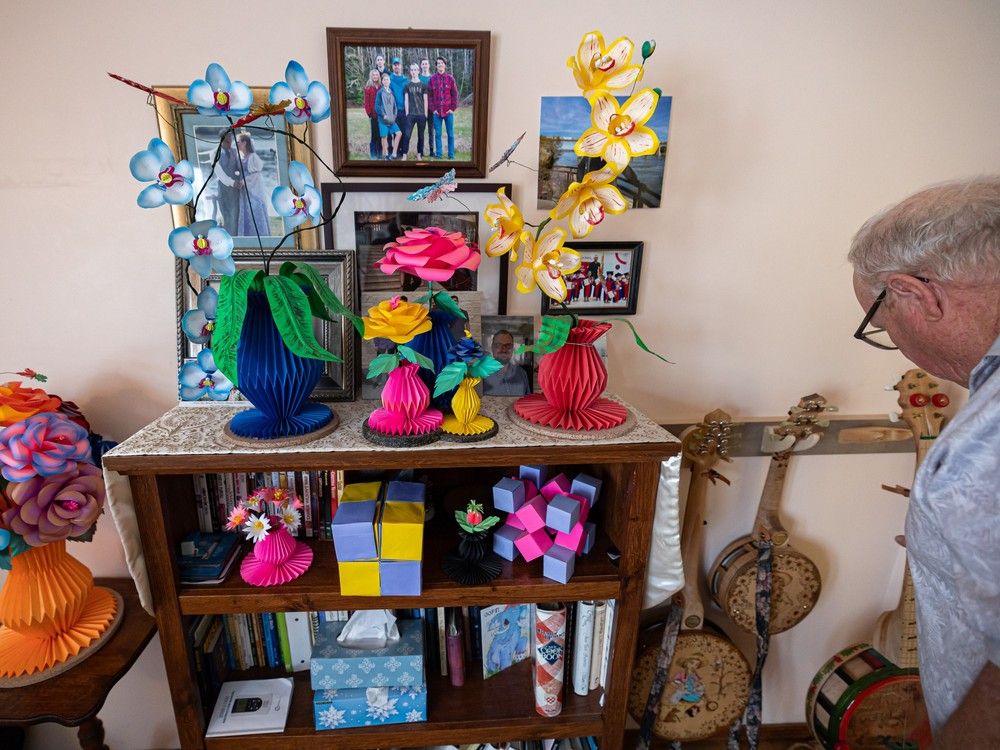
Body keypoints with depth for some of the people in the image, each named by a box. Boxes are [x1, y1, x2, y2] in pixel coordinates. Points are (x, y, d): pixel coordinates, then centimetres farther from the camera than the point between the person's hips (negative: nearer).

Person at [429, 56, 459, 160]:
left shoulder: (450, 78, 5)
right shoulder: (432, 79, 5)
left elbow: (455, 94, 4)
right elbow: (429, 95, 5)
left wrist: (453, 108, -4)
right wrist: (433, 109, -3)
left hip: (448, 111, 0)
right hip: (437, 112, 0)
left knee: (450, 134, 2)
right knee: (437, 134, 2)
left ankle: (451, 155, 8)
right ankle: (438, 155, 9)